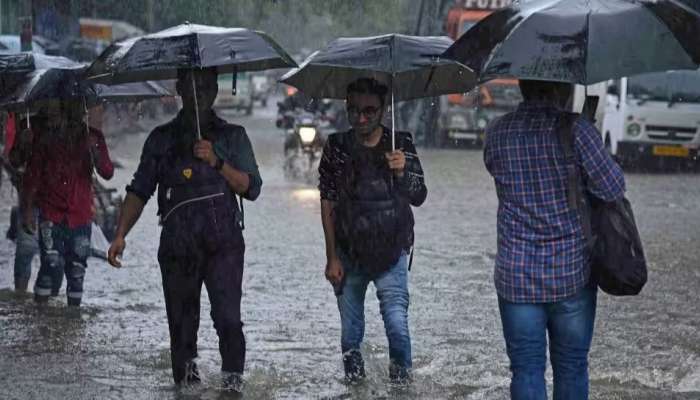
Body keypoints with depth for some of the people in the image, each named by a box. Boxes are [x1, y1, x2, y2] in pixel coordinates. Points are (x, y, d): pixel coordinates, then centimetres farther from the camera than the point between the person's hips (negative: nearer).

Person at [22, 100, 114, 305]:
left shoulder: (92, 136, 8)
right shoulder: (45, 136, 4)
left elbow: (107, 173, 0)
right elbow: (33, 175, 7)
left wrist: (94, 150, -18)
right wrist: (28, 210, 2)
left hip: (81, 216, 2)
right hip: (51, 215, -2)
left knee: (77, 270, 4)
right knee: (52, 265, -15)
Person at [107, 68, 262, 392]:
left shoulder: (232, 136, 11)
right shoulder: (162, 139, 14)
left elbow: (251, 188, 4)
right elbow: (139, 191, 13)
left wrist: (217, 162, -10)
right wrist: (120, 234, 2)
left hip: (223, 243, -2)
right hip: (177, 245, 2)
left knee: (227, 315, -17)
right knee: (181, 322, 2)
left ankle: (233, 377, -8)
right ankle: (185, 382, 13)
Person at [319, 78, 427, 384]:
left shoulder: (401, 144, -1)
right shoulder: (337, 147, 0)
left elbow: (419, 198, -3)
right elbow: (328, 204, 4)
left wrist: (403, 172, -24)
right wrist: (332, 258, 0)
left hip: (391, 255, -1)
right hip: (348, 255, 1)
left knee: (397, 324, -13)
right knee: (350, 331, 8)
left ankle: (401, 377, 2)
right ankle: (353, 380, 23)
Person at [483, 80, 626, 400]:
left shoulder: (497, 134, -1)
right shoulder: (577, 131, -12)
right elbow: (612, 189, -9)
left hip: (517, 276, 2)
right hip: (572, 272, -2)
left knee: (526, 368, 5)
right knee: (571, 367, 11)